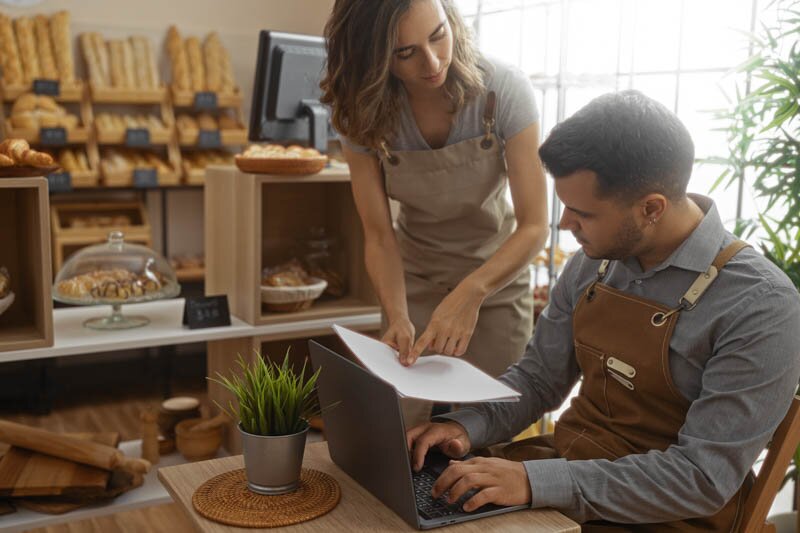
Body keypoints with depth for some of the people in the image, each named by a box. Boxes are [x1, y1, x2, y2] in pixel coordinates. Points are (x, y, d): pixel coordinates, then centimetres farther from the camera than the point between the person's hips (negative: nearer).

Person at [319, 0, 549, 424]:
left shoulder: (503, 90, -25)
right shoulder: (362, 113, -19)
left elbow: (534, 225, -25)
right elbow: (379, 236, -17)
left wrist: (471, 293, -40)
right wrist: (397, 317, -34)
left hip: (496, 275, -1)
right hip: (414, 279, 1)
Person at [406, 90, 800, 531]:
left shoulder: (759, 308, -20)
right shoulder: (592, 264, 0)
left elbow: (704, 478, -22)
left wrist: (537, 481, -29)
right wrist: (466, 426, -10)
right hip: (567, 457, 6)